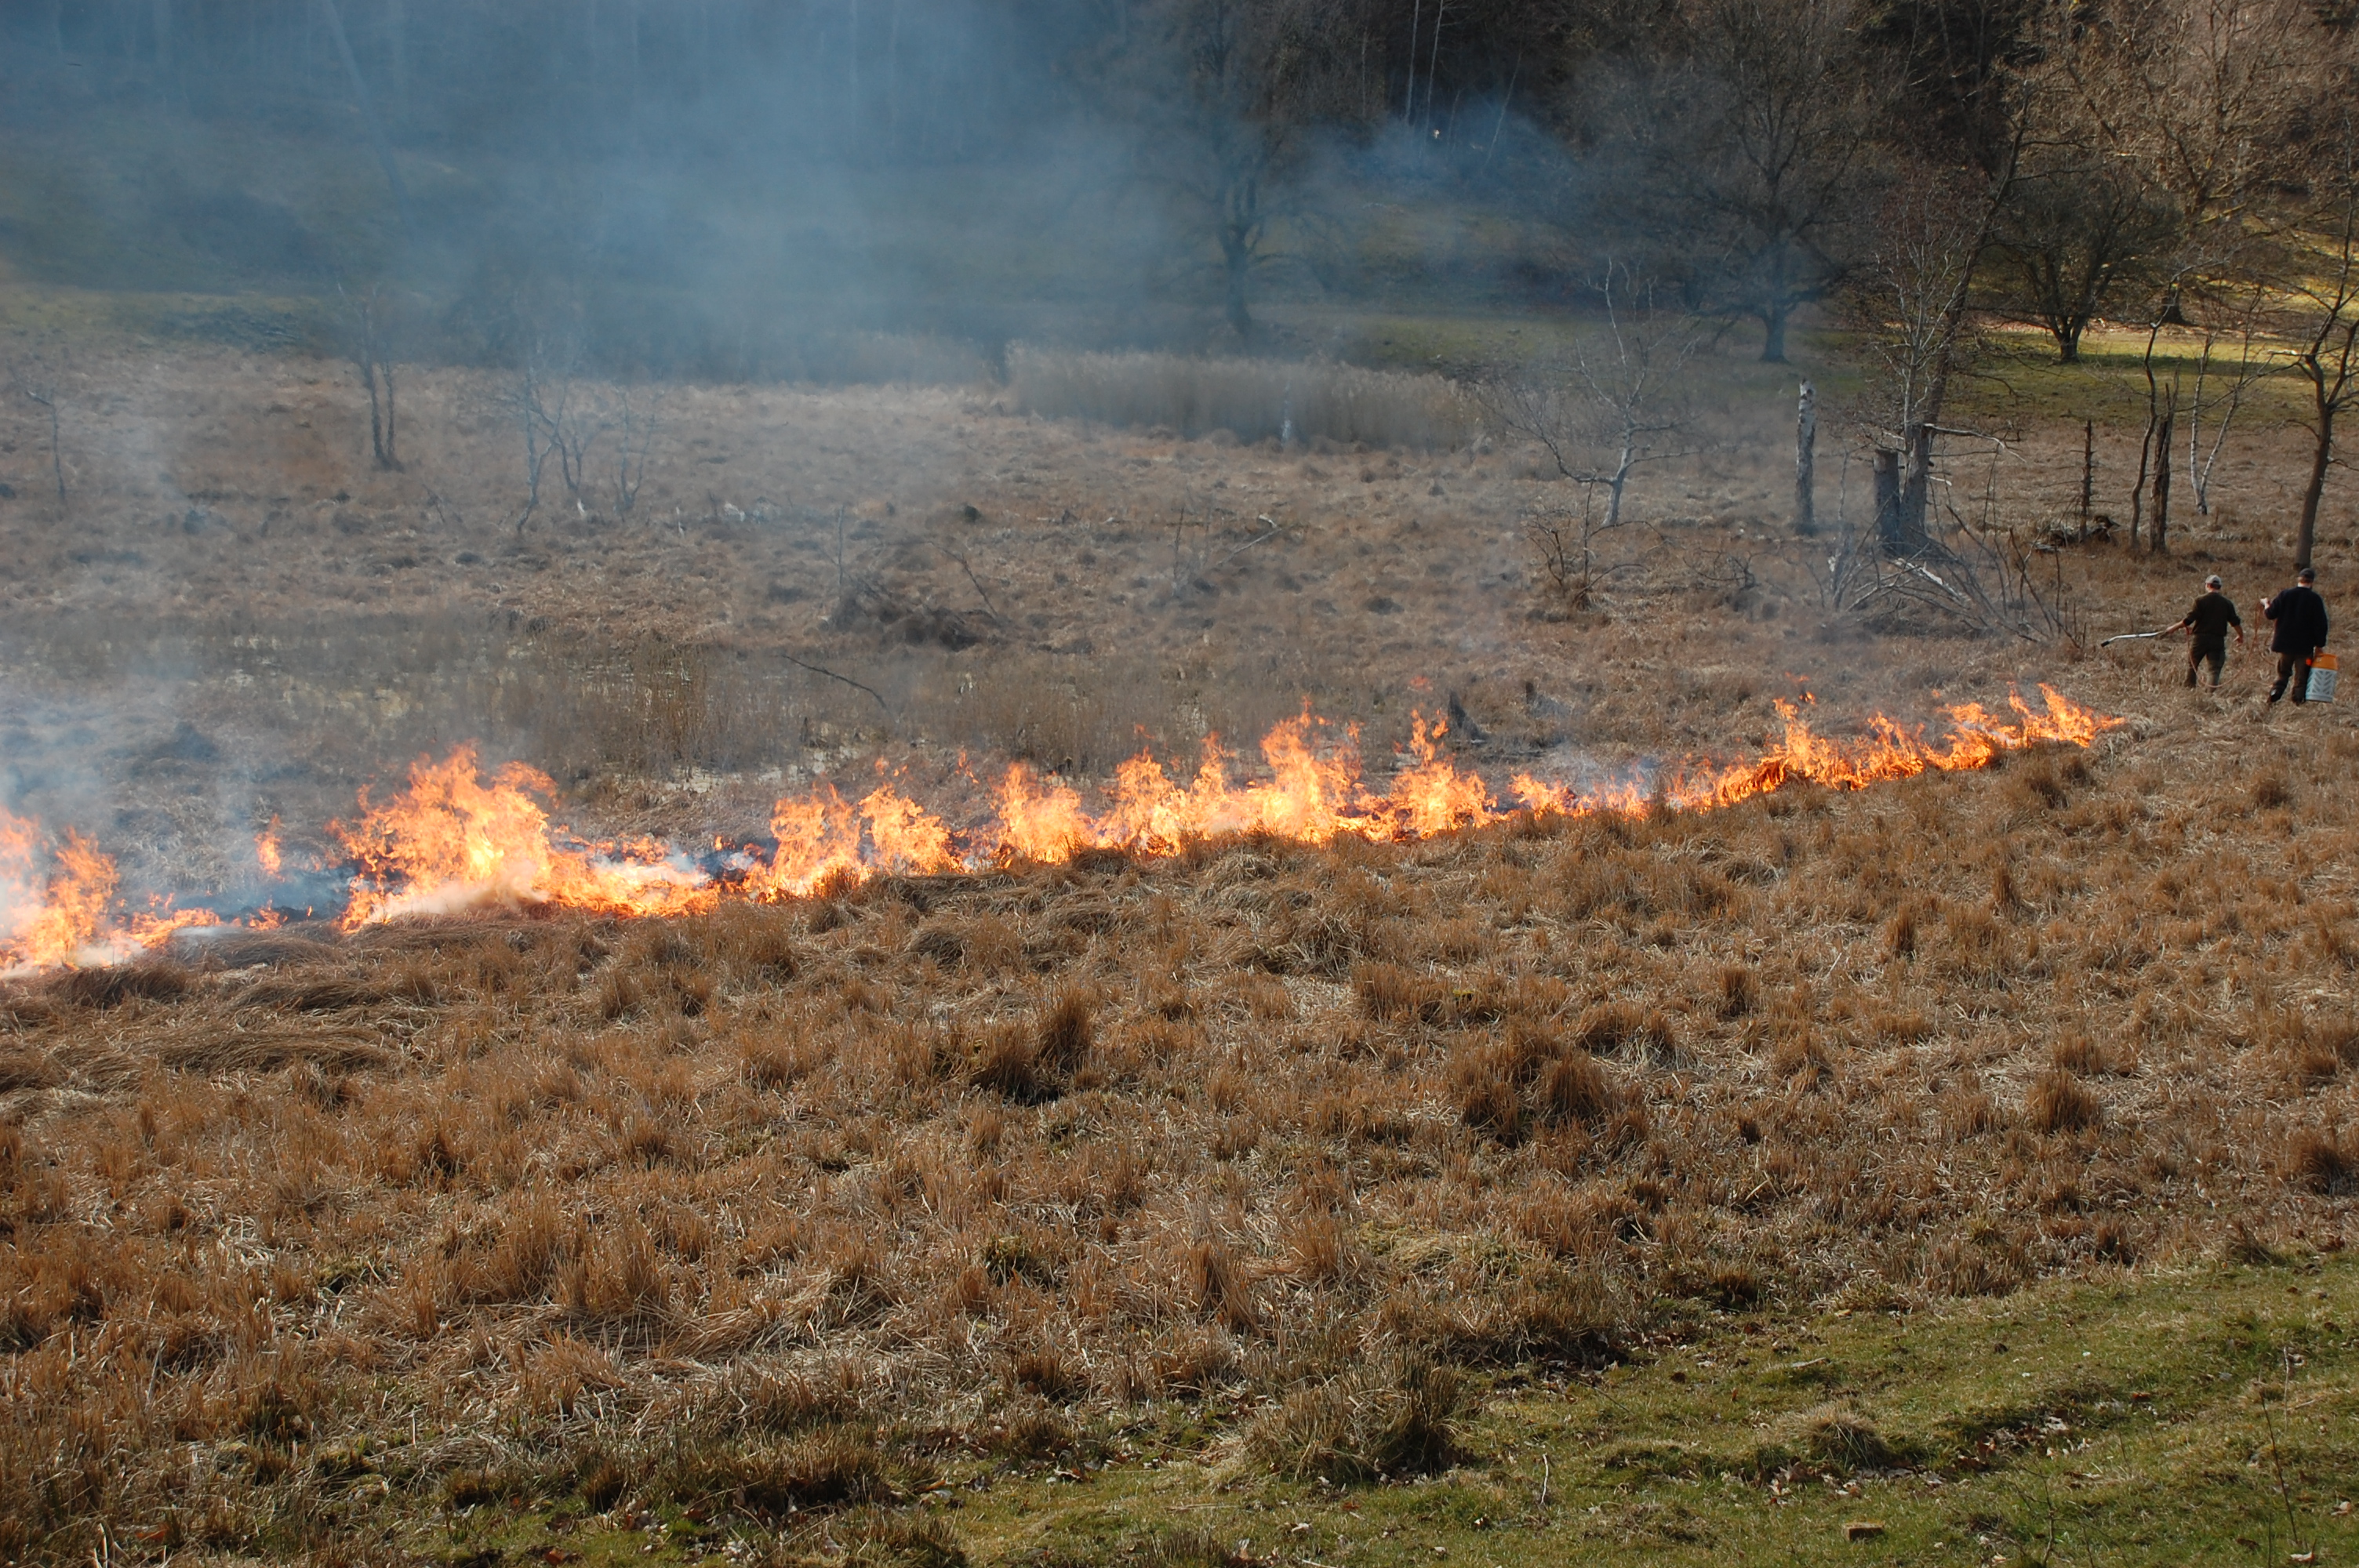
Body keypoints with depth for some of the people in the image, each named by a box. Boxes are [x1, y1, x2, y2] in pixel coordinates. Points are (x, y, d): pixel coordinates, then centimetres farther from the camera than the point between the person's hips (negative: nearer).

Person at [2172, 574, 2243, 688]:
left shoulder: (2201, 601, -6)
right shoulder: (2227, 603, 5)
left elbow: (2189, 619, -11)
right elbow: (2235, 622, 7)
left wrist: (2174, 628, 0)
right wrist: (2241, 636, 22)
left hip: (2200, 637, -2)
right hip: (2218, 639, 2)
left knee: (2191, 665, 12)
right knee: (2215, 668, 2)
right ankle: (2213, 690, -10)